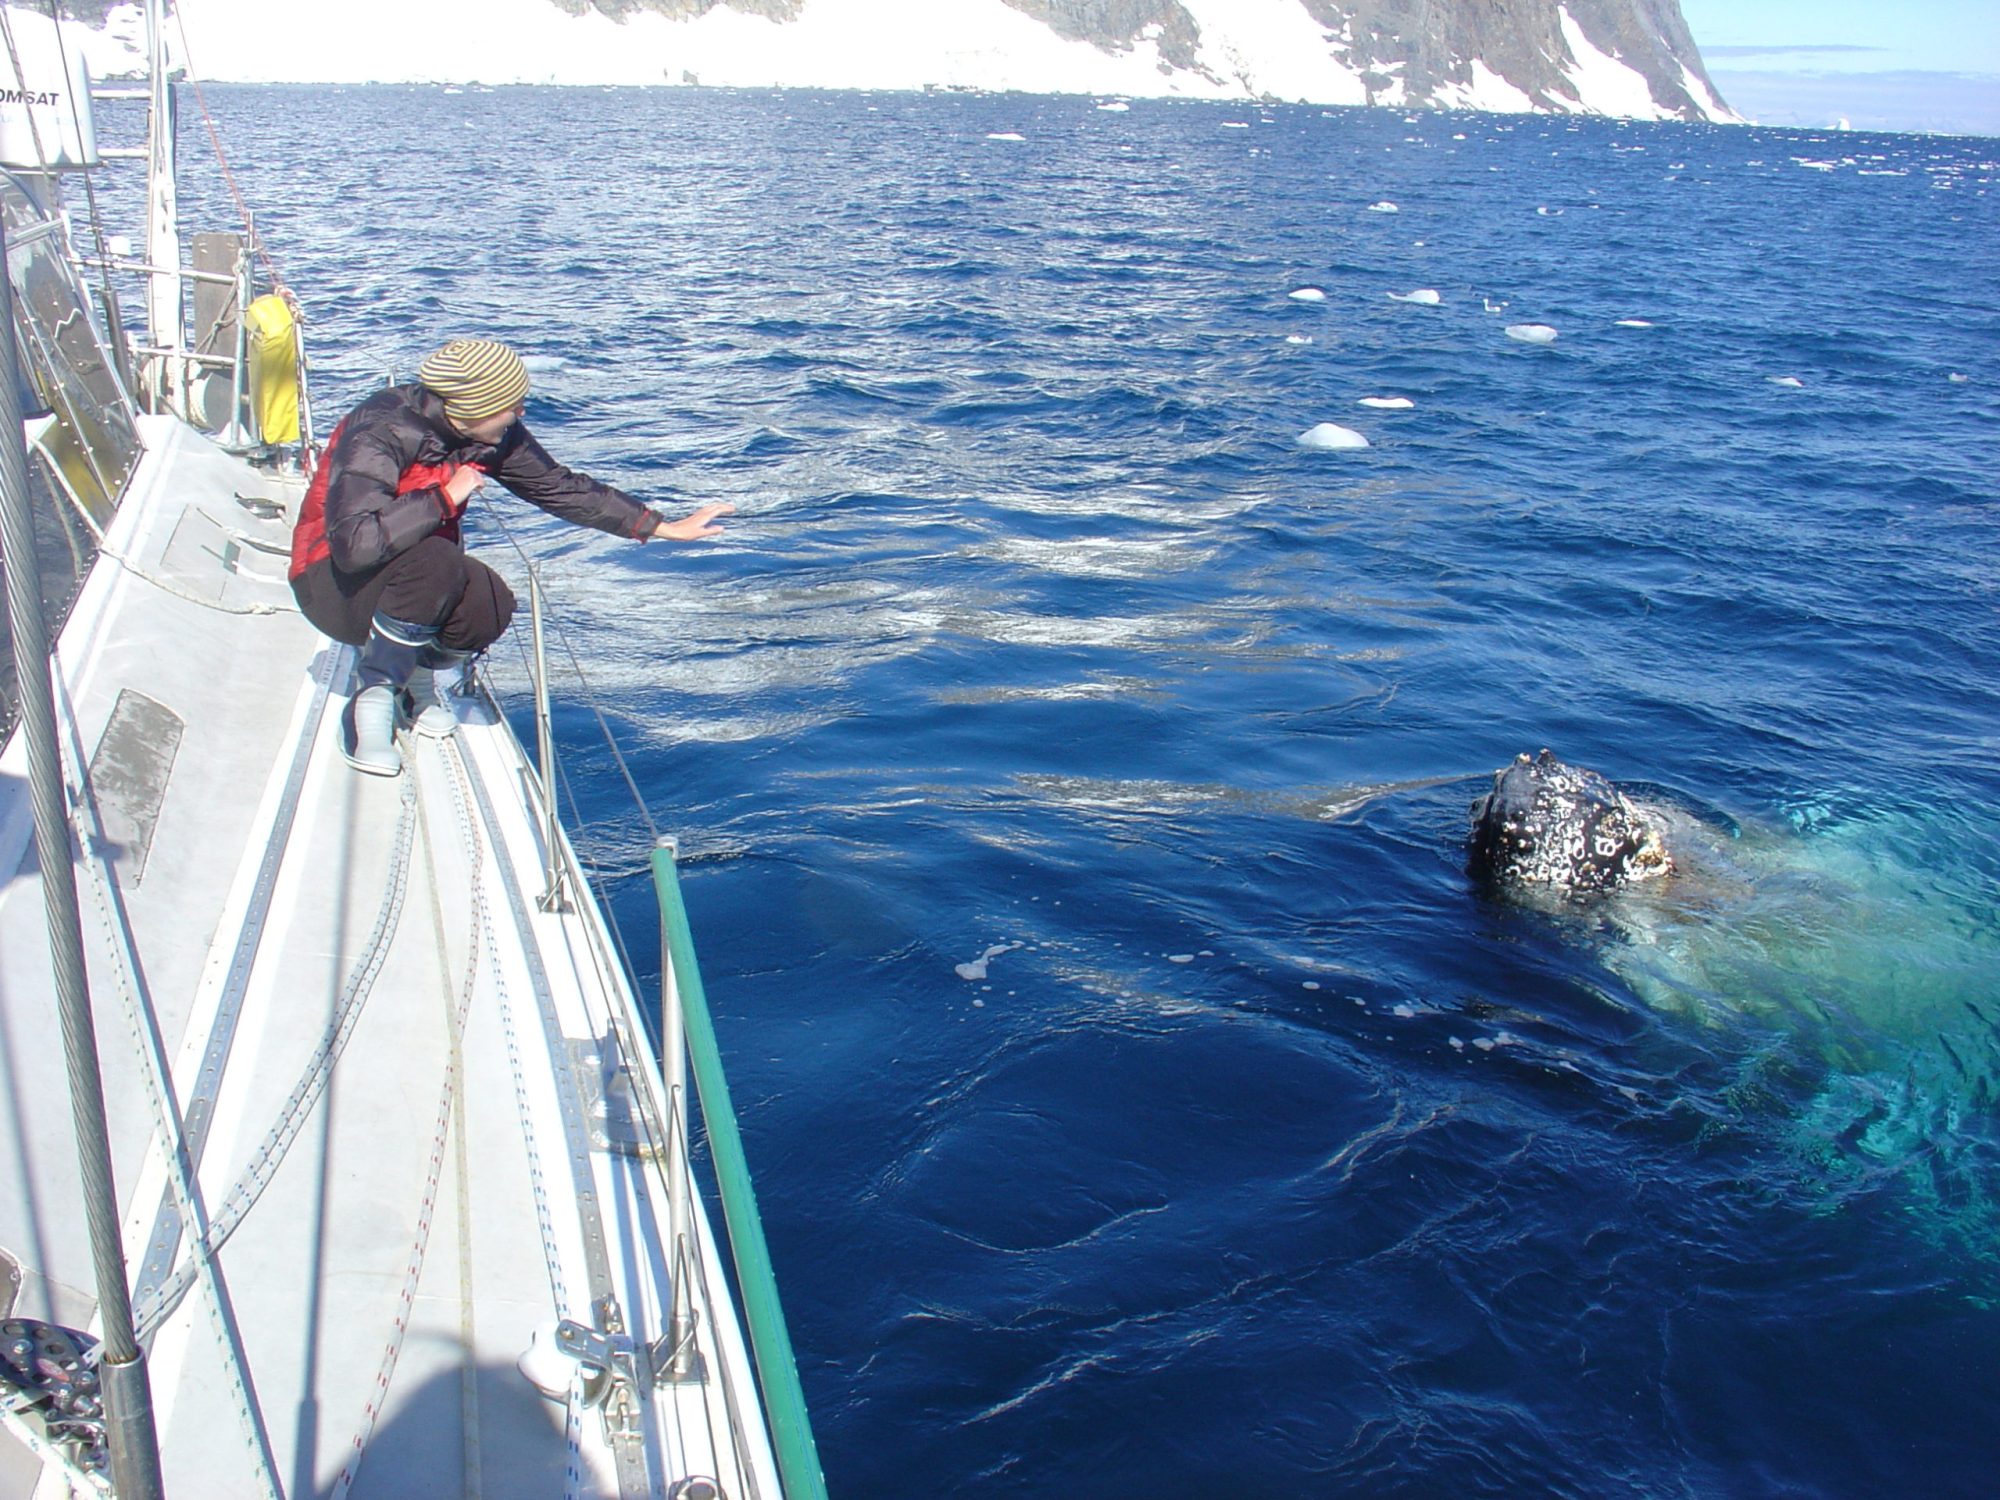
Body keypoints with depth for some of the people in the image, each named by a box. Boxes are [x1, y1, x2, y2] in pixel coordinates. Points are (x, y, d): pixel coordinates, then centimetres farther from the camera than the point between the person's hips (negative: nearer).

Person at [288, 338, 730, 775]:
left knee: (491, 605, -25)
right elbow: (356, 543, -40)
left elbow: (562, 487, 1)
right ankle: (372, 695, -15)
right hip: (334, 584, -6)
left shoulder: (494, 436, -9)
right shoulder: (379, 433, -28)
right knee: (436, 562, -35)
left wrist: (668, 528, 2)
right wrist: (446, 497, -33)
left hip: (422, 575, 6)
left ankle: (416, 669, 7)